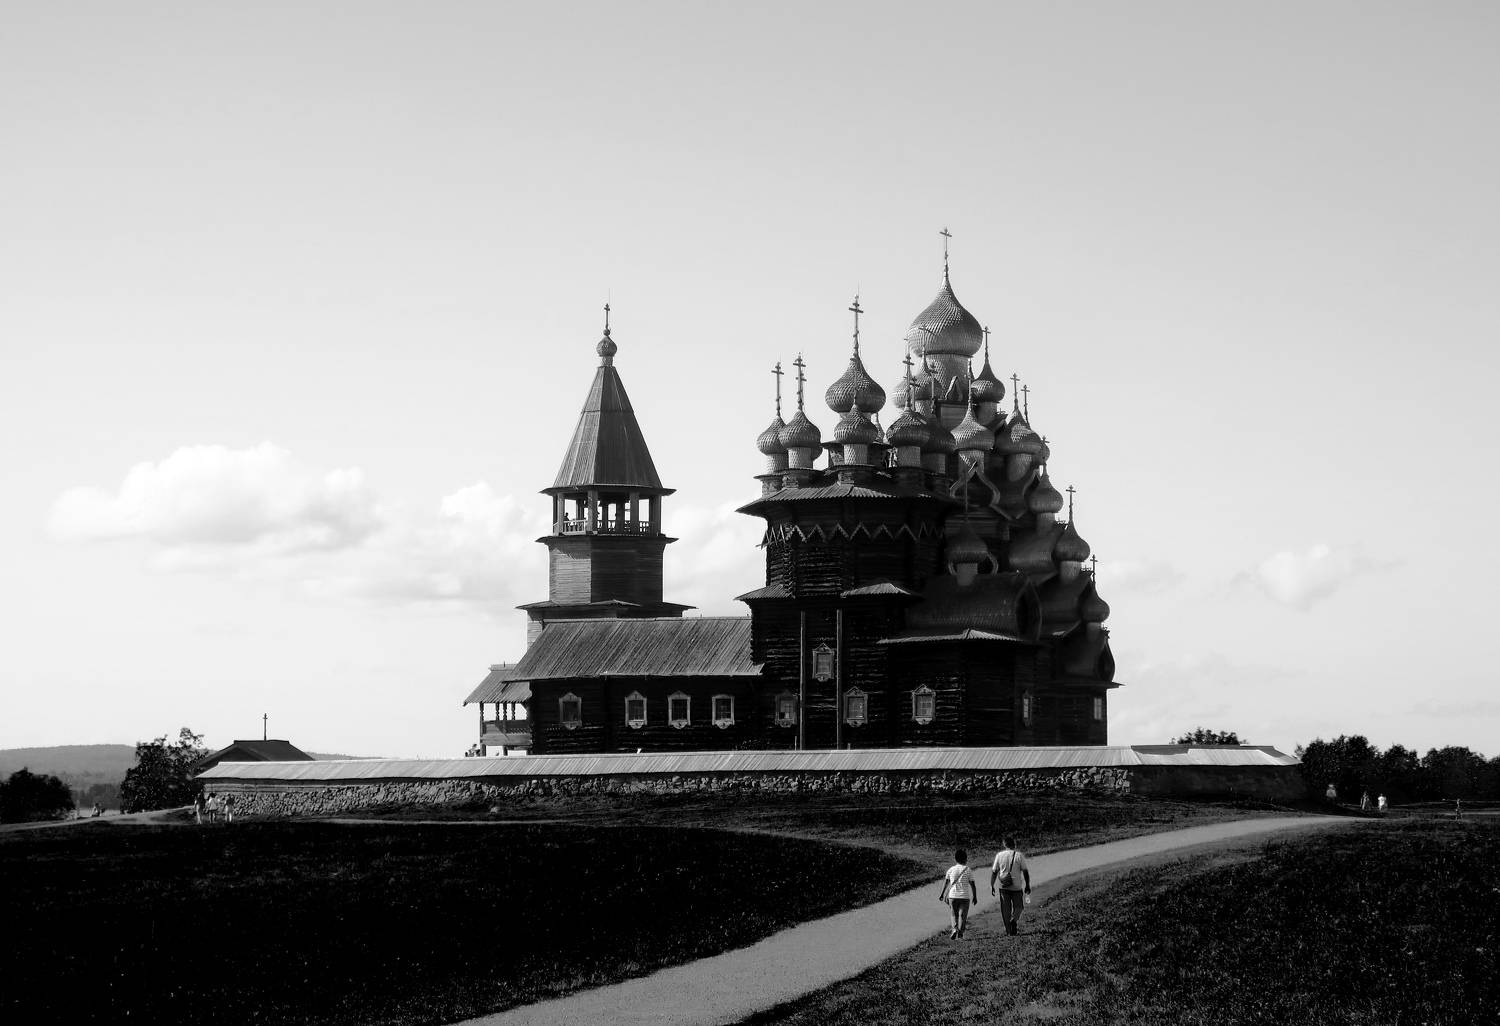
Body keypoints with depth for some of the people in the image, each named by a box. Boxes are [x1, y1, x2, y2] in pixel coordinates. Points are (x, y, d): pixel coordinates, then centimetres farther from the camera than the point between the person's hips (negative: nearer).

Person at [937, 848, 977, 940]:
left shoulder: (951, 869, 3)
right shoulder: (968, 870, -2)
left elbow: (946, 882, 6)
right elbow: (972, 885, -2)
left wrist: (942, 894, 16)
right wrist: (975, 897, 7)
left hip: (953, 895, 1)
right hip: (965, 896, -1)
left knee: (953, 914, 14)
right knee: (962, 915, 4)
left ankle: (954, 928, -10)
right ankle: (960, 934, -2)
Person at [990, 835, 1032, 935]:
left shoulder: (999, 855, -1)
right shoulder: (1019, 855, -5)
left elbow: (994, 872, 2)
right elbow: (1025, 871, -3)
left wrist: (991, 885, 9)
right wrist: (1027, 885, 5)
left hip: (1003, 887, 1)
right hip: (1017, 886, -1)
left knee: (1006, 908, 8)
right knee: (1018, 906, 13)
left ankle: (1008, 930, 7)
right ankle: (1014, 920, -15)